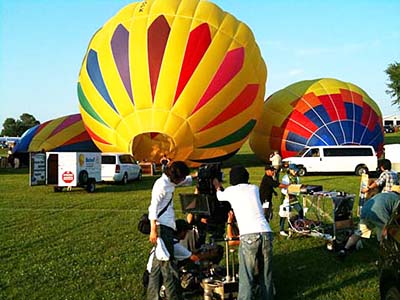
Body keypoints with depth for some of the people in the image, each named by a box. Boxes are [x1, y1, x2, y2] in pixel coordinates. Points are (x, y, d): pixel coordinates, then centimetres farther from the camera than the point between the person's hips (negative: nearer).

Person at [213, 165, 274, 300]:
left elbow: (219, 196, 34)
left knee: (247, 276, 0)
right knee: (266, 274, 14)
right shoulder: (254, 188, 19)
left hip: (249, 235, -4)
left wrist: (218, 187, 56)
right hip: (266, 233, 4)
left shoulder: (231, 190, 11)